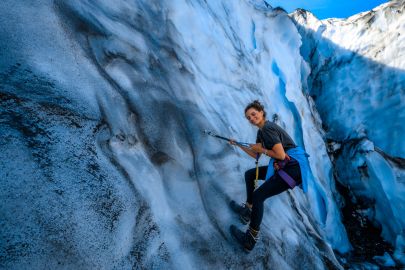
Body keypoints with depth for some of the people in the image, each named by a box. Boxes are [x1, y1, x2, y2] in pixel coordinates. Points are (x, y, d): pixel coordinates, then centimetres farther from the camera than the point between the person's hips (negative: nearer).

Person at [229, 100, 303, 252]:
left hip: (293, 169, -10)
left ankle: (250, 240, -2)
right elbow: (256, 155, 20)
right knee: (249, 174, 18)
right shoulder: (261, 131, 14)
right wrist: (238, 145, 17)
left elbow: (281, 155, -23)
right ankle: (247, 211, 26)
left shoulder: (268, 128, -16)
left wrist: (262, 149, -10)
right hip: (281, 167, 10)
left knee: (258, 196, -14)